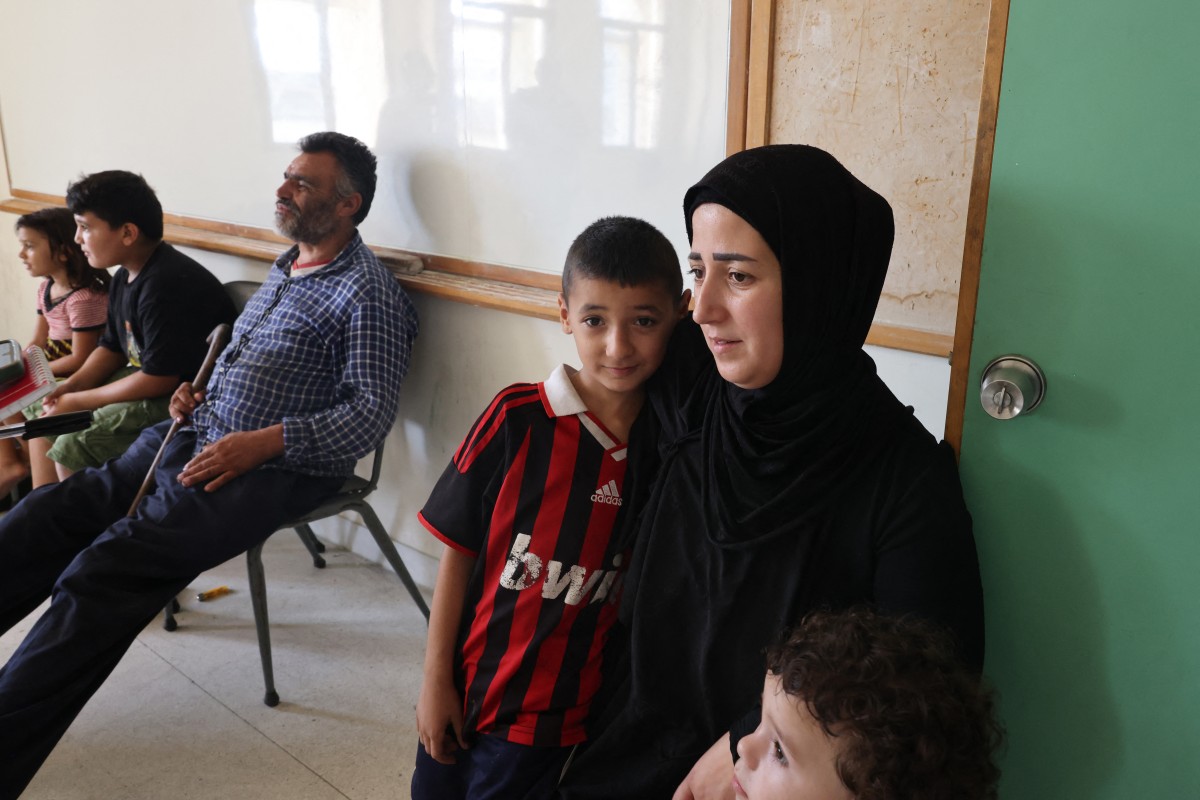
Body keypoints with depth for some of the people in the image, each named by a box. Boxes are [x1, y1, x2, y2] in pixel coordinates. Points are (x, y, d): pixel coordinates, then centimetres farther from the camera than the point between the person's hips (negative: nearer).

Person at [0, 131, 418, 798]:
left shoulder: (367, 293, -9)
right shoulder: (287, 267, 18)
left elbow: (371, 412, -17)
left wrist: (262, 442, -23)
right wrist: (200, 391, 10)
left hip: (275, 468, -9)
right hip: (198, 437, 9)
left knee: (104, 569, -23)